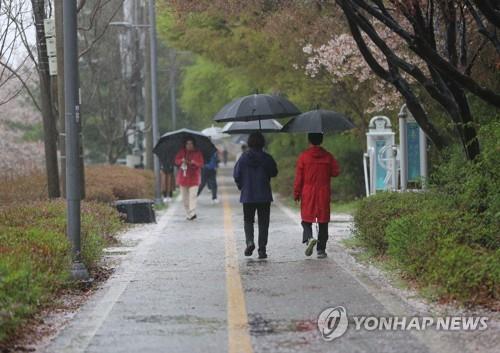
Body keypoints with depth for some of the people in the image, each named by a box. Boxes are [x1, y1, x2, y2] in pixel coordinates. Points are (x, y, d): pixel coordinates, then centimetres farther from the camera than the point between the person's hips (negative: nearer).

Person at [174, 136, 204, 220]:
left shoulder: (197, 153, 2)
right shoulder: (181, 152, 9)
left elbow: (201, 163, -4)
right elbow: (176, 161, 4)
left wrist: (193, 162, -22)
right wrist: (182, 160, -16)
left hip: (193, 178, -3)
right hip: (183, 177, 3)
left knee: (192, 195, -17)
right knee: (184, 197, 6)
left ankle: (192, 213, -23)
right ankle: (188, 213, 15)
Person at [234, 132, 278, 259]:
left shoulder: (244, 158, -6)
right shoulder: (267, 158, -7)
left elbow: (236, 175, -3)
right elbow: (274, 172, 4)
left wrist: (241, 186, 14)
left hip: (247, 195, 0)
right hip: (264, 196, 0)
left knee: (248, 220, 15)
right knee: (263, 222, 7)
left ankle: (250, 241, -9)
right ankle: (262, 249, 2)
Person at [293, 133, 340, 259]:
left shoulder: (303, 156, -4)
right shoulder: (328, 156, 0)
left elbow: (299, 177, -4)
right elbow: (335, 171, 3)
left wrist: (296, 193, 4)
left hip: (308, 194, -1)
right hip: (323, 194, 1)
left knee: (306, 220, 7)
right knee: (323, 222, 7)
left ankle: (309, 238, -21)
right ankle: (321, 249, 5)